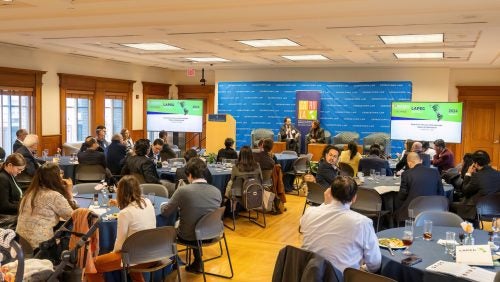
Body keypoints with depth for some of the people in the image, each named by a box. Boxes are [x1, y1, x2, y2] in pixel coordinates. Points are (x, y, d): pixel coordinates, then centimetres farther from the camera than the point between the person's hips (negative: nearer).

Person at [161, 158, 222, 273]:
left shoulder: (182, 191, -22)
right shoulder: (217, 191, -11)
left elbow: (165, 212, -10)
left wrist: (163, 205, 15)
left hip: (189, 237, -3)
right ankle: (197, 263, 34)